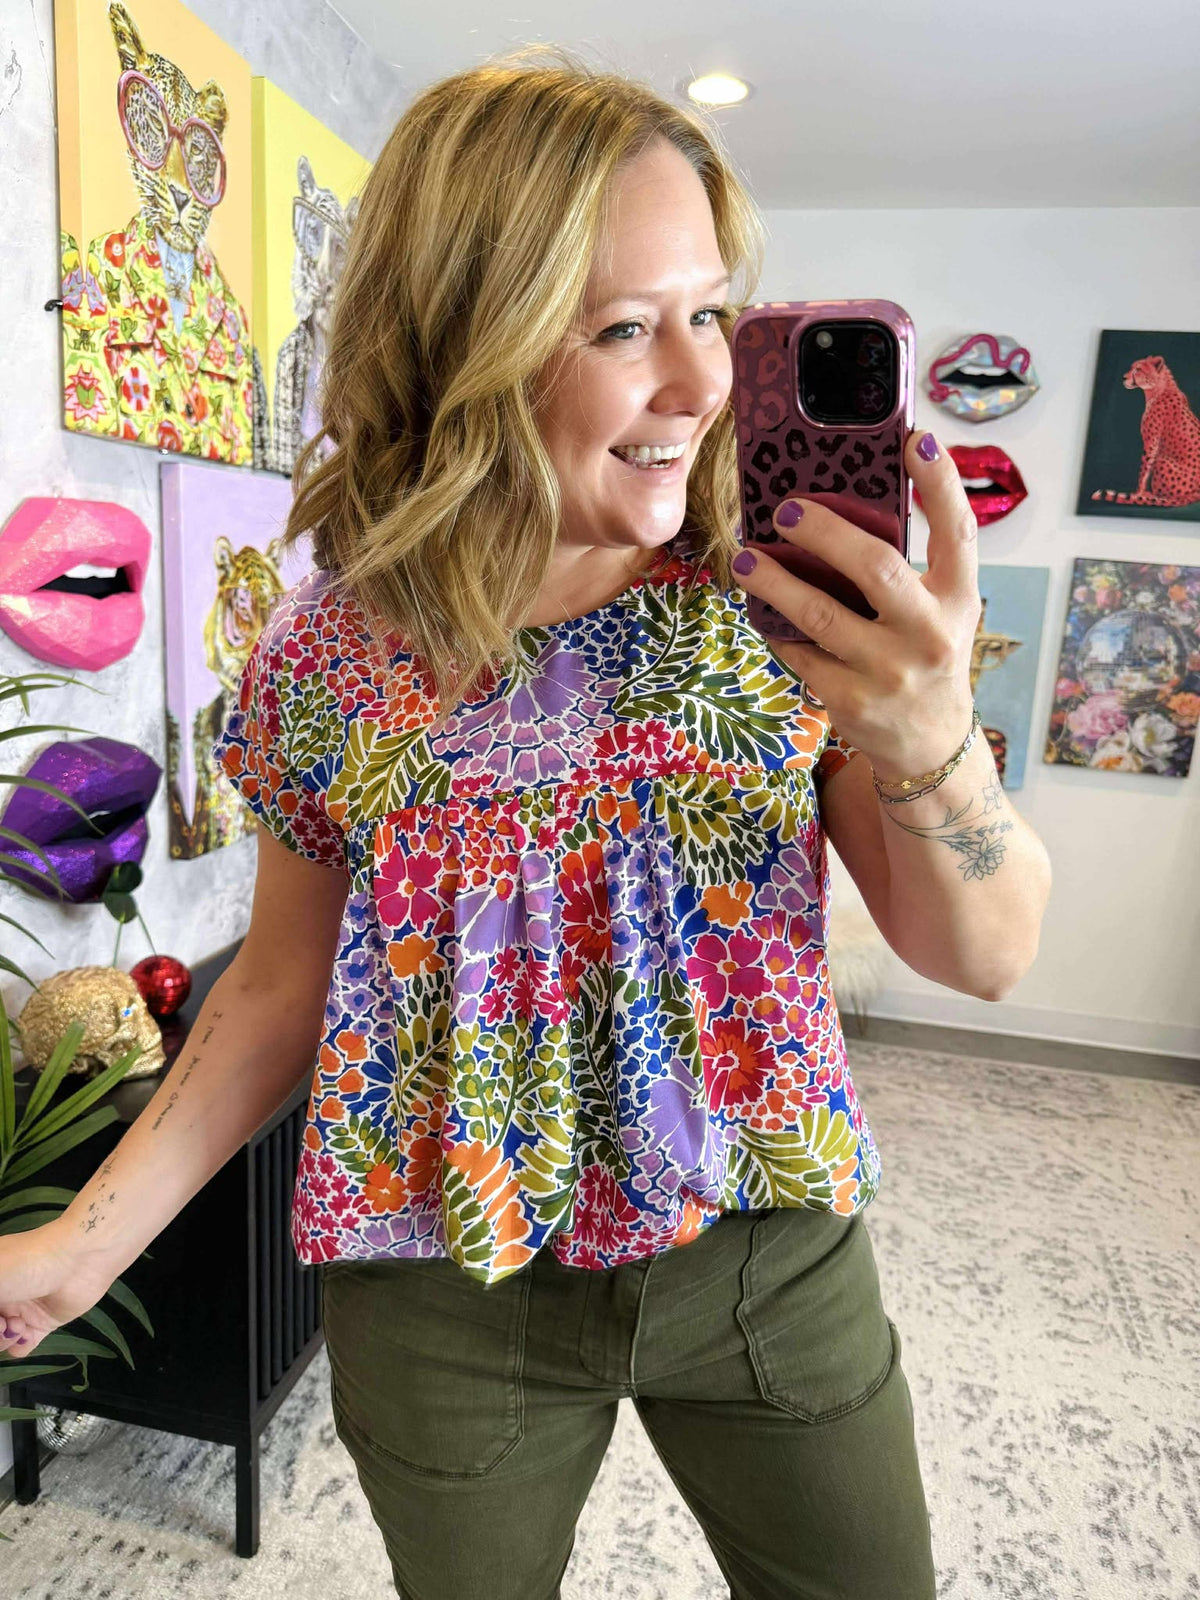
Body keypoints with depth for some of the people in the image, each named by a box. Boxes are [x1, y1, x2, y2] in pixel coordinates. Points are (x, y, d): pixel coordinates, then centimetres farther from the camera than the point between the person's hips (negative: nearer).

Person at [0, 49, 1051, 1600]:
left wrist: (930, 742, -28)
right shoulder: (327, 660, -11)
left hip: (774, 1254, 1)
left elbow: (985, 957, -9)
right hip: (446, 1299, 0)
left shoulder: (787, 598, -12)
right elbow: (283, 978, 1)